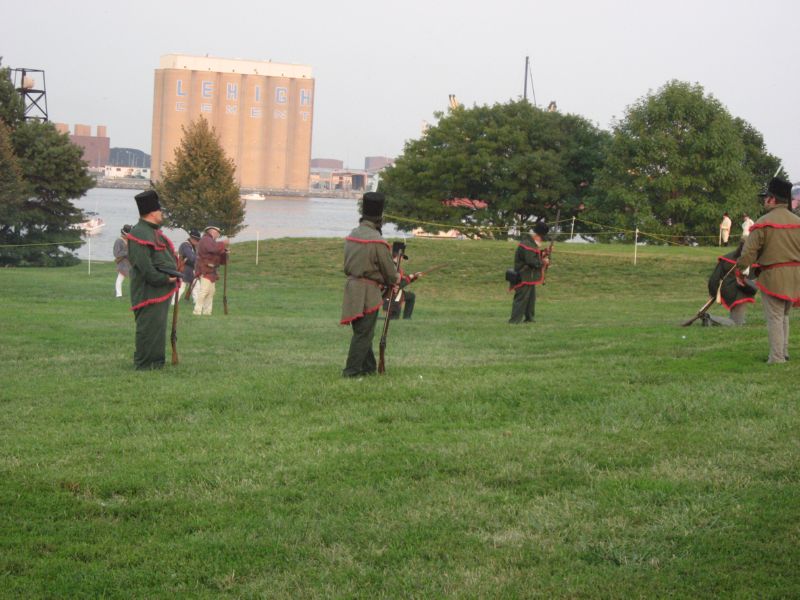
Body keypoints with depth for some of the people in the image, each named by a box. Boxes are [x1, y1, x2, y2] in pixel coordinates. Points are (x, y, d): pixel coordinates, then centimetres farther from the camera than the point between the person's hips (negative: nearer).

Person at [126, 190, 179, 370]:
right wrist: (164, 279, -20)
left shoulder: (154, 232, 19)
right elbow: (144, 266, -23)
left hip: (163, 290, 11)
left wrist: (174, 273, 9)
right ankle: (143, 364, -2)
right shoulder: (140, 234, -16)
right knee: (149, 327, -7)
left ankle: (156, 363, 24)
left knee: (159, 327, 16)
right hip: (150, 292, -11)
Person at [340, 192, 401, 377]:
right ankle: (351, 372, -1)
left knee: (363, 332, 17)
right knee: (363, 333, -2)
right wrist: (395, 281, 15)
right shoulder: (377, 241, -17)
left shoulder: (352, 235, 8)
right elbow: (389, 270, -10)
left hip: (352, 287, 8)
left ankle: (369, 368, 26)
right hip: (368, 292, -8)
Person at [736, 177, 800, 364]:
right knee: (784, 316, 20)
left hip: (772, 275, -5)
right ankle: (783, 352, 21)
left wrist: (739, 270, 1)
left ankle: (777, 358, -1)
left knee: (774, 317, 0)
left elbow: (749, 251, -11)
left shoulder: (764, 223, -10)